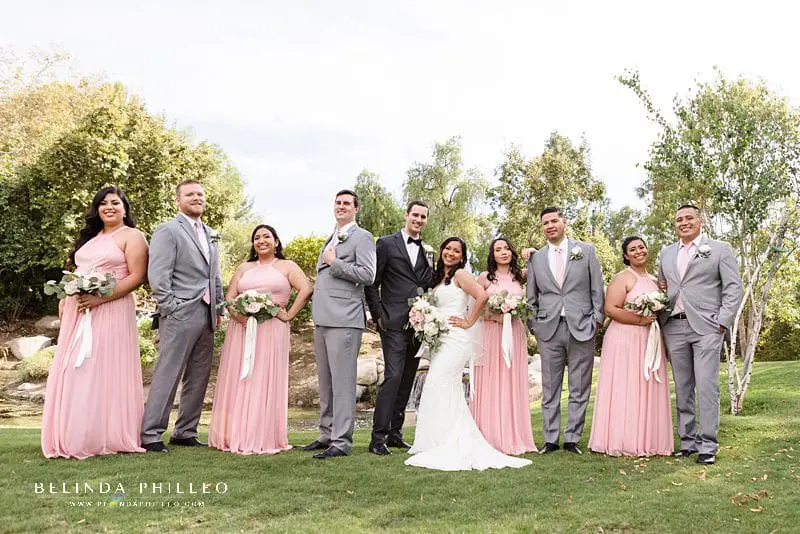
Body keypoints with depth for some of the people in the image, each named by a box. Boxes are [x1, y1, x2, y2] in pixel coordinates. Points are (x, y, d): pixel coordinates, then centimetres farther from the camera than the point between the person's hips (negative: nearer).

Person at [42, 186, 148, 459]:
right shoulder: (90, 236, 22)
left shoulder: (132, 236, 0)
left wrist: (101, 298, -18)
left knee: (103, 371, -7)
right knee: (72, 371, 5)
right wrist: (65, 299, 10)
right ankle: (73, 437, 12)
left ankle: (107, 438, 0)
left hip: (110, 311, -7)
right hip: (77, 311, 7)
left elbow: (137, 277, -10)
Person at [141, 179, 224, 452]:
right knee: (167, 376, -6)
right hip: (180, 316, -8)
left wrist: (219, 308, 16)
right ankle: (150, 435, 1)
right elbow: (157, 275, -11)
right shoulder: (168, 231, -4)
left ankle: (185, 432, 19)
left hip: (206, 317, 8)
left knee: (198, 378, 10)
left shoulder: (210, 235, 19)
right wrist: (171, 309, -14)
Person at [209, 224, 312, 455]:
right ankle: (236, 436, 7)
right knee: (238, 381, 1)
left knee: (265, 382, -4)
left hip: (271, 331, -3)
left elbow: (306, 289, -5)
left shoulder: (287, 267, 9)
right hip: (242, 328, 3)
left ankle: (263, 438, 0)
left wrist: (289, 315, -11)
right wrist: (236, 313, -9)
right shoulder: (244, 267, 19)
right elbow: (229, 296, 10)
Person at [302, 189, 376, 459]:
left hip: (344, 320, -9)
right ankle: (327, 434, 22)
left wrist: (334, 263, -10)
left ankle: (341, 441, -3)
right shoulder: (330, 239, 22)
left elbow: (367, 275, -14)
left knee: (342, 382, -7)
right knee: (325, 382, 13)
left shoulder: (362, 237, -3)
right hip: (322, 319, 9)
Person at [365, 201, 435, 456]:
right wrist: (378, 316, -6)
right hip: (394, 322, -6)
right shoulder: (387, 244, 1)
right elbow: (372, 283, -1)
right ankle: (378, 437, -10)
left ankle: (395, 433, 18)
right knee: (393, 376, -14)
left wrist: (430, 262, 2)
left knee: (407, 379, 9)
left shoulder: (428, 251, 16)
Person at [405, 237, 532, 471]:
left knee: (437, 386, -14)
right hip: (439, 339, 8)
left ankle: (445, 447, -10)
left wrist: (469, 322, -12)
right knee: (450, 391, 8)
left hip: (454, 338, -8)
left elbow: (482, 295, -19)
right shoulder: (438, 278, 19)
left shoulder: (460, 274, -5)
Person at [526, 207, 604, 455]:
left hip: (581, 328, -1)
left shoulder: (586, 250, 6)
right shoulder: (536, 258, 10)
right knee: (549, 389, 5)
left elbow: (597, 288, 6)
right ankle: (550, 439, 13)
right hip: (548, 330, 1)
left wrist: (597, 320, 0)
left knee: (579, 389, 3)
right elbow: (531, 297, 13)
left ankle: (572, 438, 13)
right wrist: (534, 325, 5)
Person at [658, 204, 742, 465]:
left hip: (705, 326, -4)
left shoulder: (720, 249, 6)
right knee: (682, 388, 6)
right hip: (674, 327, 4)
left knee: (706, 386, -7)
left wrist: (722, 322, -8)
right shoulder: (666, 254, 18)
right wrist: (659, 319, 4)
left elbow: (733, 287, 1)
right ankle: (687, 441, 13)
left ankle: (708, 445, -1)